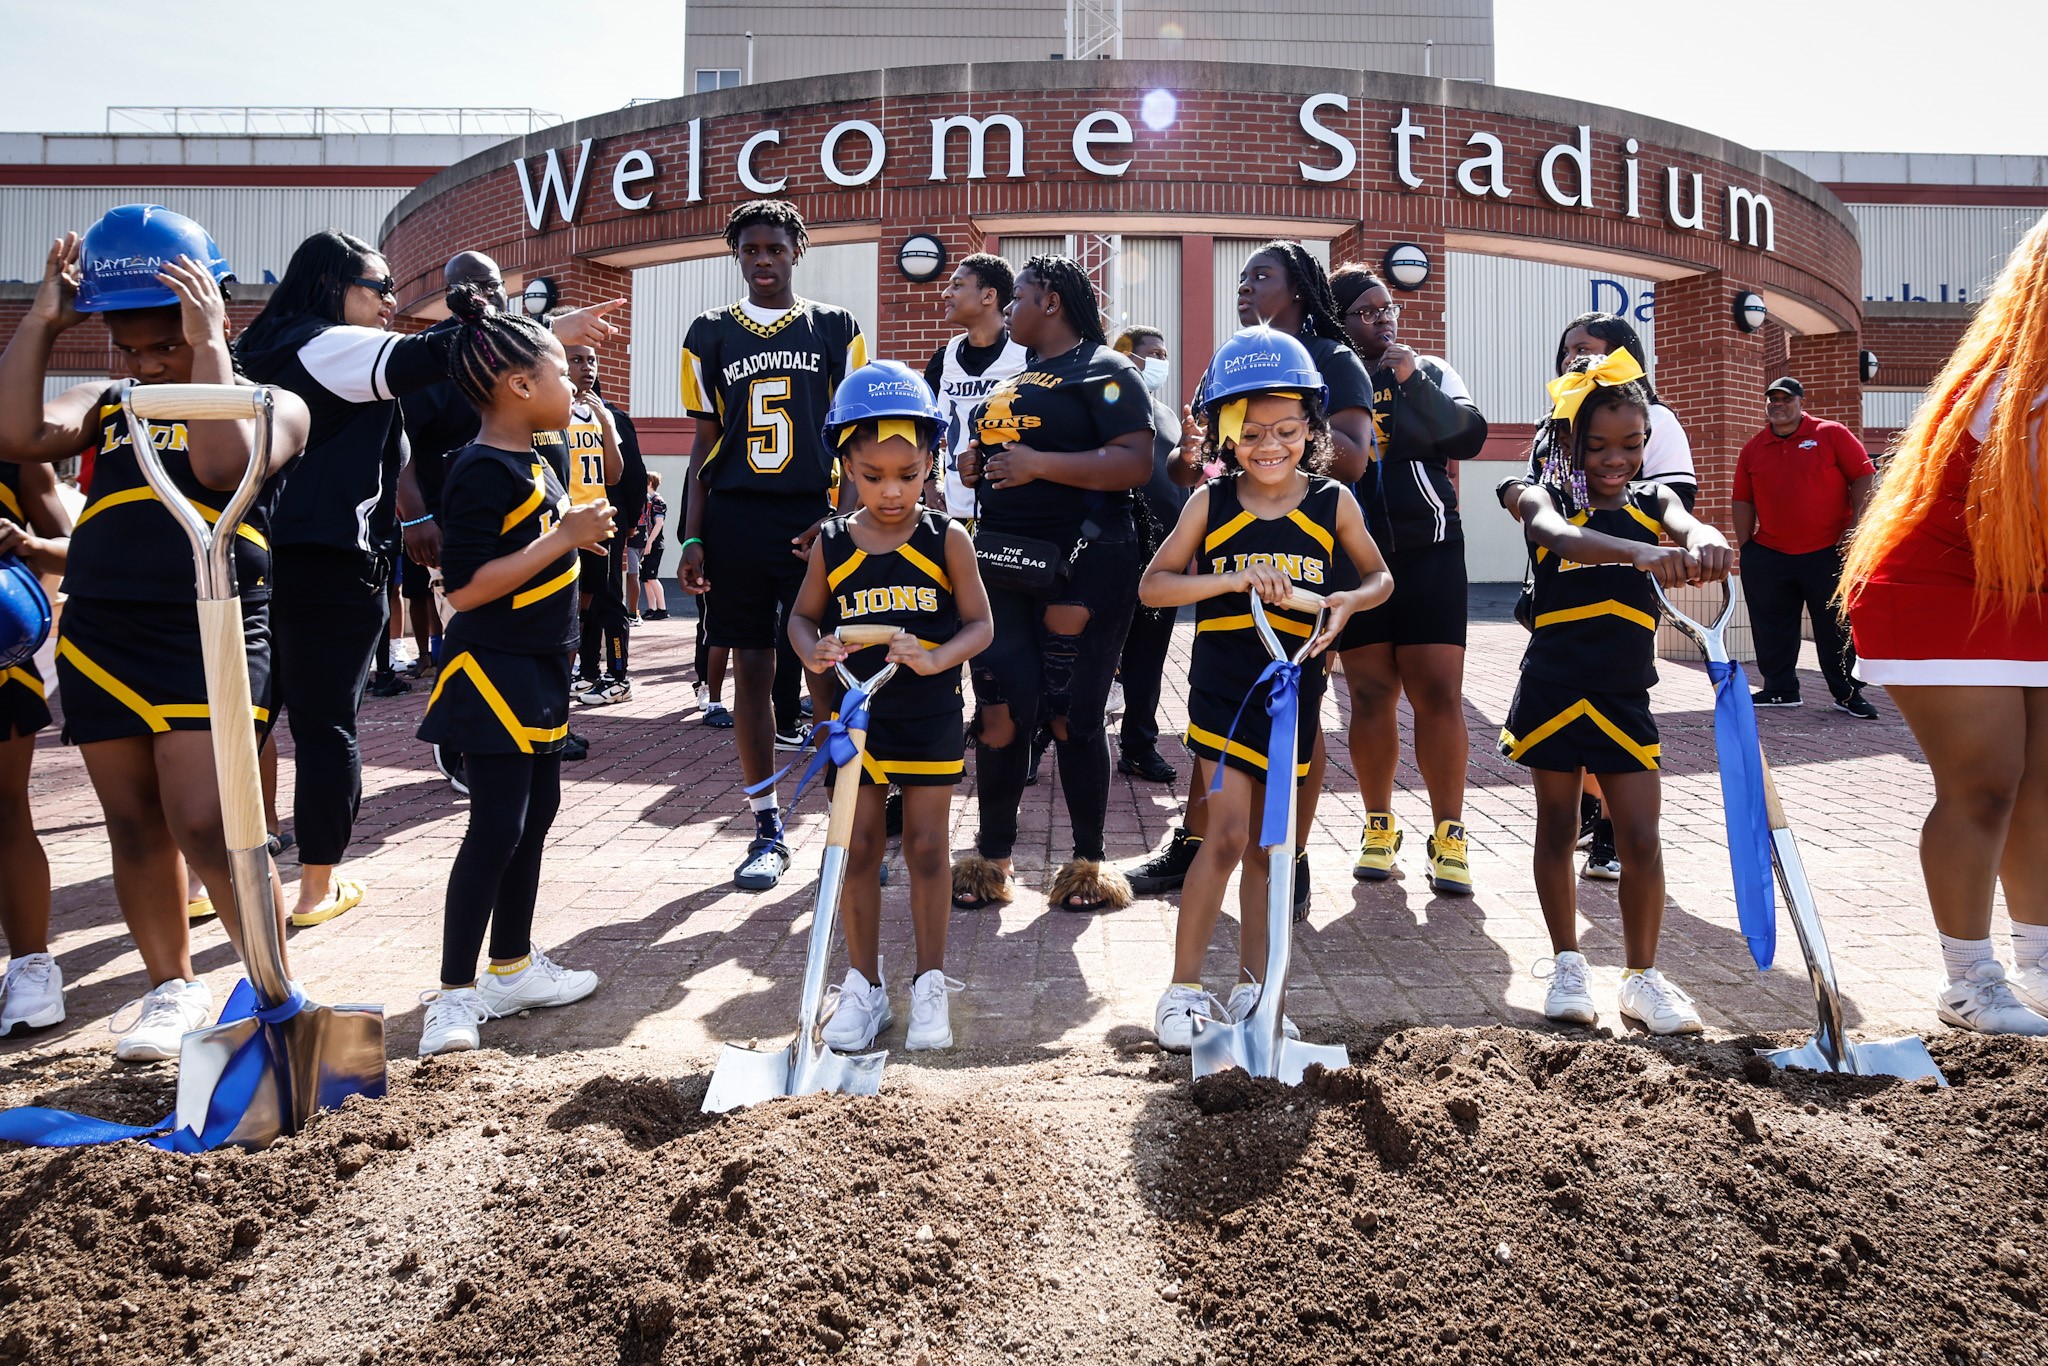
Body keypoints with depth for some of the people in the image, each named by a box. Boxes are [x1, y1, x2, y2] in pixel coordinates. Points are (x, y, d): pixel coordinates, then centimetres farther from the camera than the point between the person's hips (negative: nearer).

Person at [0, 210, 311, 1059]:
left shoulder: (270, 405, 1)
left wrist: (207, 344, -17)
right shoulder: (106, 405, 15)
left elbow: (222, 466, -19)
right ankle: (173, 989, 26)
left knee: (207, 829, -12)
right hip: (97, 638, 6)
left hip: (212, 637, -5)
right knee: (134, 825, 11)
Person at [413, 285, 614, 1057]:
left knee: (536, 812, 15)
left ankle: (513, 968, 27)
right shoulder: (482, 472, -19)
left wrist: (581, 531, 9)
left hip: (537, 668, 10)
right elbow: (464, 586, -25)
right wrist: (564, 538, -24)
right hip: (493, 672, -10)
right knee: (496, 827, -7)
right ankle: (455, 992, 4)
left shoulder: (531, 461, 12)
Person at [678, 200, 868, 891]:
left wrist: (841, 517, -6)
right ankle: (768, 831, 12)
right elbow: (706, 443, 12)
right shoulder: (710, 334, 11)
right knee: (752, 671, 3)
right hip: (737, 521, 2)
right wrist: (693, 537, 5)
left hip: (817, 518, -1)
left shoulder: (835, 328, 8)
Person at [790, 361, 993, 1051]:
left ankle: (930, 984, 20)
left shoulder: (945, 540, -6)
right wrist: (813, 652, -13)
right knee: (859, 850, 7)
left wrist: (935, 658, -24)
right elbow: (803, 616, 10)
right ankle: (863, 985, 20)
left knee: (926, 850, 5)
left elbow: (980, 623, -5)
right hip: (855, 717, 2)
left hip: (930, 719, -1)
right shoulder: (832, 545, -1)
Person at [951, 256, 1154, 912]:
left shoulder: (1102, 369, -5)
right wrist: (975, 466, 11)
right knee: (1001, 711, 4)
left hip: (1078, 568, -7)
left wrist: (1038, 464, -20)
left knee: (1072, 716, 0)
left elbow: (1135, 463, -17)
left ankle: (1089, 864, 14)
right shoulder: (1013, 377, 22)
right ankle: (991, 858, 15)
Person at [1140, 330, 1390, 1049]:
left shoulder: (1332, 503, 0)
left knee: (1266, 843, 12)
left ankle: (1253, 983, 26)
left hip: (1293, 686, 2)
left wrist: (1349, 602, -10)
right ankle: (1184, 986, 1)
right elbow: (1153, 584, -4)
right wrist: (1231, 579, -18)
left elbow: (1378, 575, 13)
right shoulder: (1211, 504, -4)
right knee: (1228, 833, -11)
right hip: (1222, 683, -2)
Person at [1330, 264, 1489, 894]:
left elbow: (1468, 436, -6)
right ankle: (1379, 827, 14)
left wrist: (1413, 382, -16)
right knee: (1371, 695, 2)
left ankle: (1448, 834, -1)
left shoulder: (1429, 372, 10)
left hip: (1428, 552, 0)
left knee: (1438, 693, -7)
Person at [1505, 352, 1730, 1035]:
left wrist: (1705, 543, -45)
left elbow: (1689, 526, -19)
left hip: (1624, 700, 2)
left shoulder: (1653, 501, 4)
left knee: (1641, 840, 1)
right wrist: (1640, 552, -49)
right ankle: (1567, 966, 26)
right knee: (1557, 831, 12)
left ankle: (1641, 977, 16)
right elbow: (1561, 537, -30)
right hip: (1552, 693, -2)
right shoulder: (1544, 501, -6)